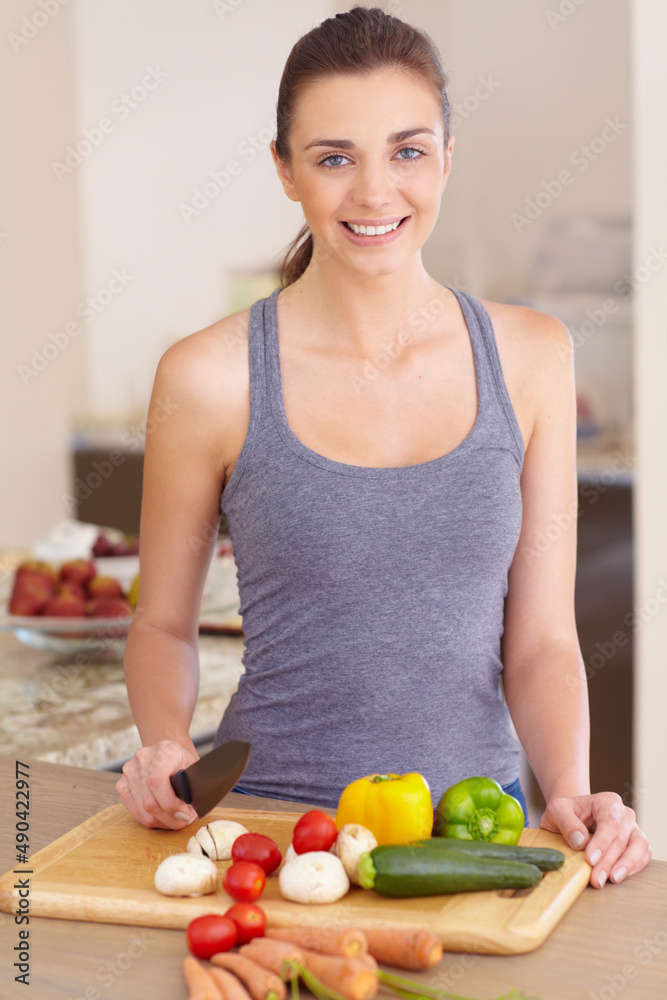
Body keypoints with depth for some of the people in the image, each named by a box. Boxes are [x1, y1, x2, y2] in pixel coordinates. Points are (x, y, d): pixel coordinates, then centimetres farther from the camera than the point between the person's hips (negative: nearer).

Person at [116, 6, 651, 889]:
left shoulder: (530, 356, 3)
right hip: (271, 820, -1)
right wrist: (165, 746, -10)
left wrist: (571, 794, -11)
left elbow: (541, 640, 4)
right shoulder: (211, 377, -5)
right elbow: (163, 624, 7)